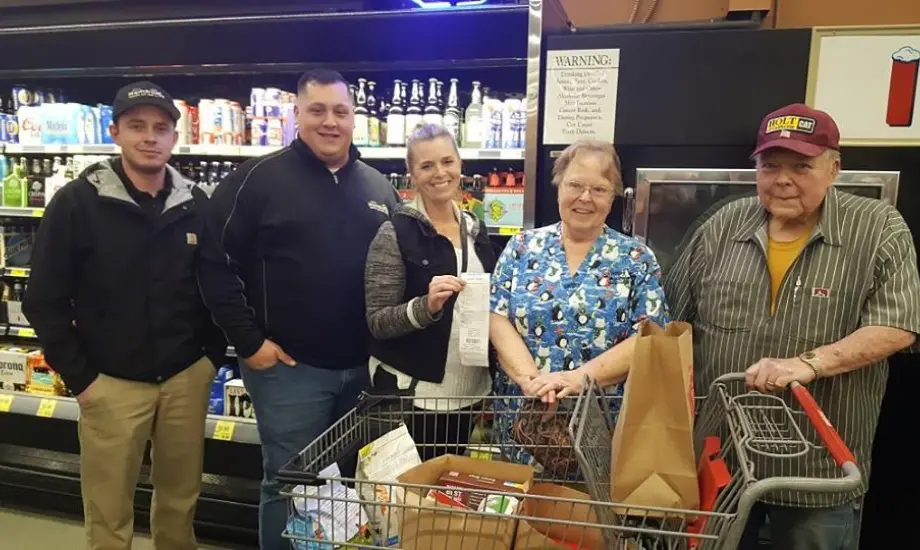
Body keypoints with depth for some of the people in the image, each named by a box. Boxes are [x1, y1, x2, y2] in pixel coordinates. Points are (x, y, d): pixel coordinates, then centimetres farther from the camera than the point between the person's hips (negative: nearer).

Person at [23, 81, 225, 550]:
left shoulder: (196, 204, 2)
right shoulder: (77, 202, -7)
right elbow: (44, 300, -5)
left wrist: (213, 353, 5)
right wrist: (78, 377, -6)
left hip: (186, 378, 3)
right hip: (112, 383, -2)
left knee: (181, 499, 16)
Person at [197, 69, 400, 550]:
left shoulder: (378, 188, 8)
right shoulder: (259, 178, -7)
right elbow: (214, 262, -9)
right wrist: (248, 342, -12)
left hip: (364, 367, 5)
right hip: (290, 366, -5)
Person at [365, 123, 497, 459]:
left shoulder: (475, 229, 5)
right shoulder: (395, 234, -13)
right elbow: (377, 322, -14)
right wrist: (426, 306, -30)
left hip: (468, 390, 6)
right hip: (411, 393, -6)